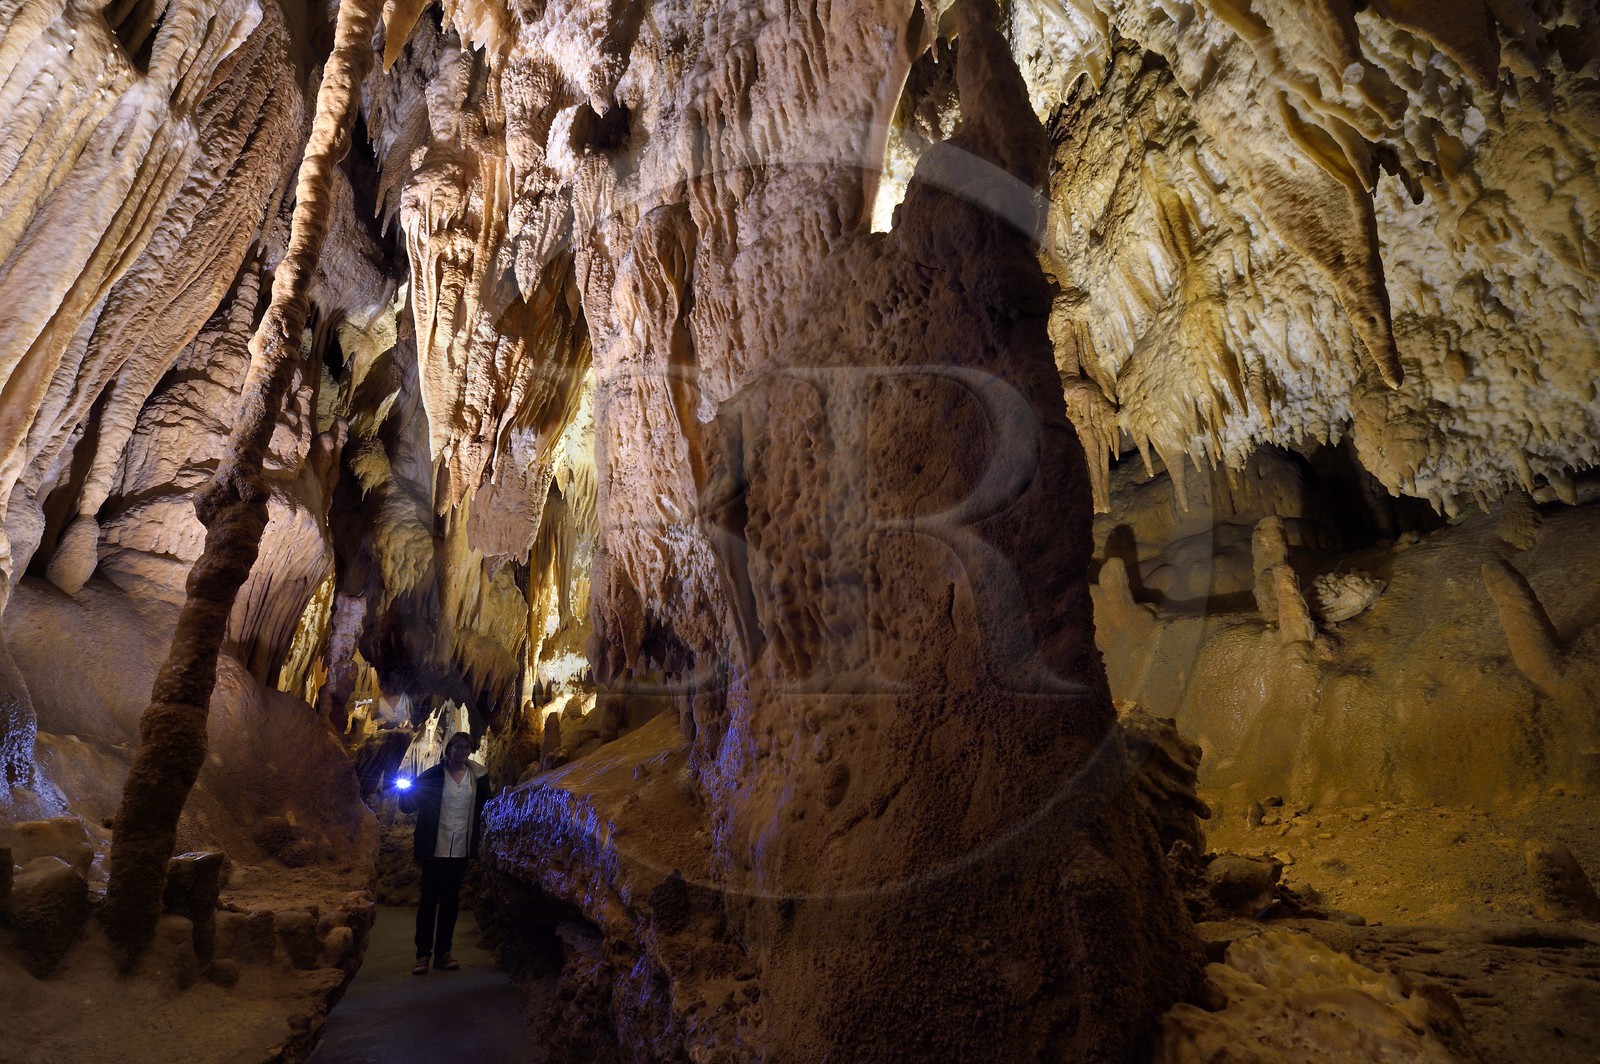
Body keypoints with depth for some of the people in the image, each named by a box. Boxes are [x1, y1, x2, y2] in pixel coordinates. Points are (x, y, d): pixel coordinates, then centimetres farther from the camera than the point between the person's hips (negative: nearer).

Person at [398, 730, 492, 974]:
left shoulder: (479, 776, 5)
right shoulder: (433, 775, -3)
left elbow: (486, 806, 16)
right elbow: (408, 805, -3)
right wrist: (406, 791, -22)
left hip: (460, 849, 3)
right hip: (435, 848, -3)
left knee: (451, 900, 10)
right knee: (429, 899, 0)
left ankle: (443, 953, 19)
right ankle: (423, 954, 10)